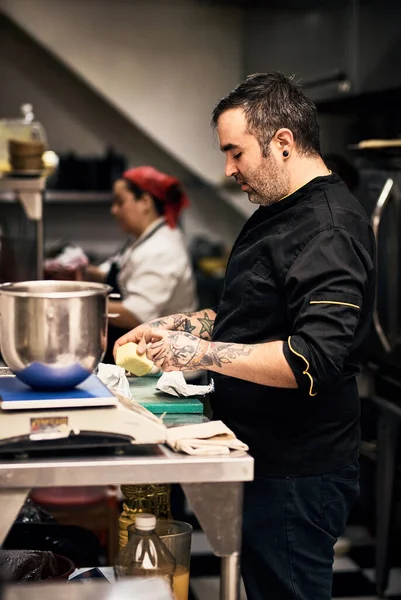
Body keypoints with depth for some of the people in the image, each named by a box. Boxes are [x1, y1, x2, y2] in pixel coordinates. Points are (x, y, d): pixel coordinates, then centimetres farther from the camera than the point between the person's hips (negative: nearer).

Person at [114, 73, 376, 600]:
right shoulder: (275, 214, 13)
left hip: (297, 477, -10)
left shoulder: (329, 231, -20)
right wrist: (174, 327, 10)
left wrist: (203, 353, -25)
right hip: (260, 458, 10)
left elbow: (314, 359, -30)